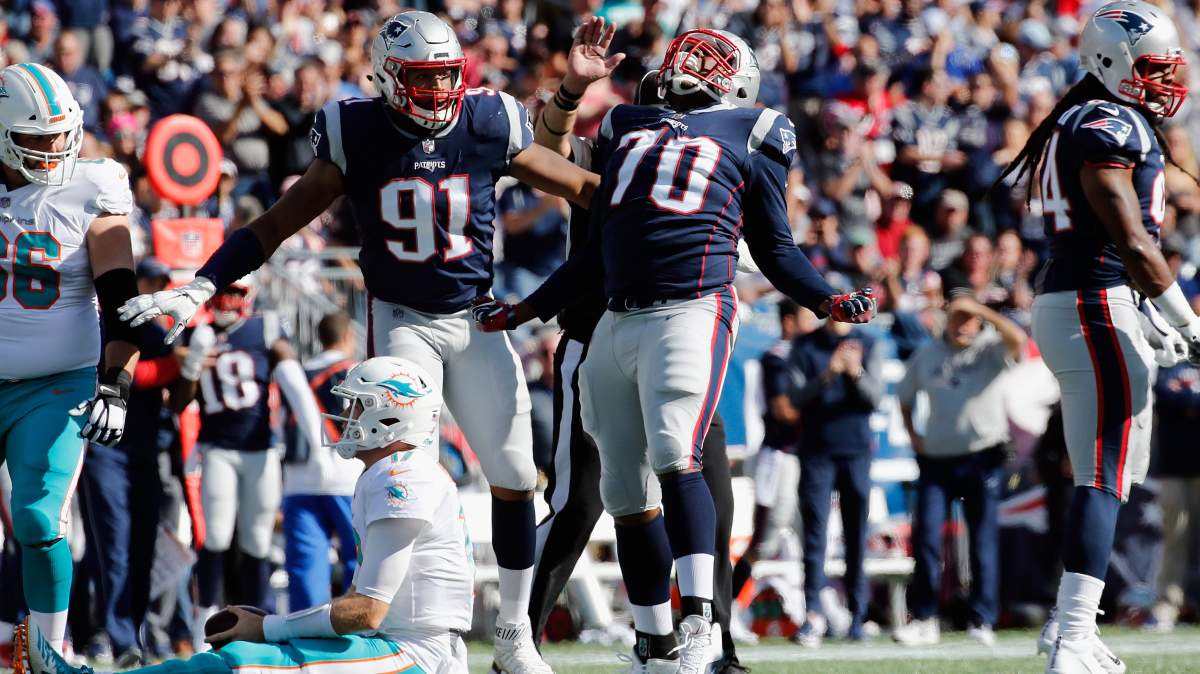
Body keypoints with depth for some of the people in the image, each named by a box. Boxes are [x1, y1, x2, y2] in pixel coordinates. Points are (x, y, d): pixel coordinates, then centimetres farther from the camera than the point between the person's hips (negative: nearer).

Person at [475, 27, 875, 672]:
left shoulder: (750, 138, 10)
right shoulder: (626, 129, 22)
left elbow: (775, 250, 12)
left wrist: (825, 300, -5)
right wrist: (526, 311, 23)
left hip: (690, 312, -5)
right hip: (616, 324, 5)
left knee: (675, 459, -25)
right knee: (626, 493, 5)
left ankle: (697, 620, -28)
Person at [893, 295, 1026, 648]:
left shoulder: (990, 347, -3)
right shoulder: (926, 354, 9)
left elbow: (1018, 340, -25)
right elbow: (904, 397, 22)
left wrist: (981, 309, -26)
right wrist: (912, 436, 9)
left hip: (982, 457, -3)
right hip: (936, 457, 3)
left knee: (983, 539, -2)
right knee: (925, 536, -3)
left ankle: (982, 621, 3)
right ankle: (925, 621, 3)